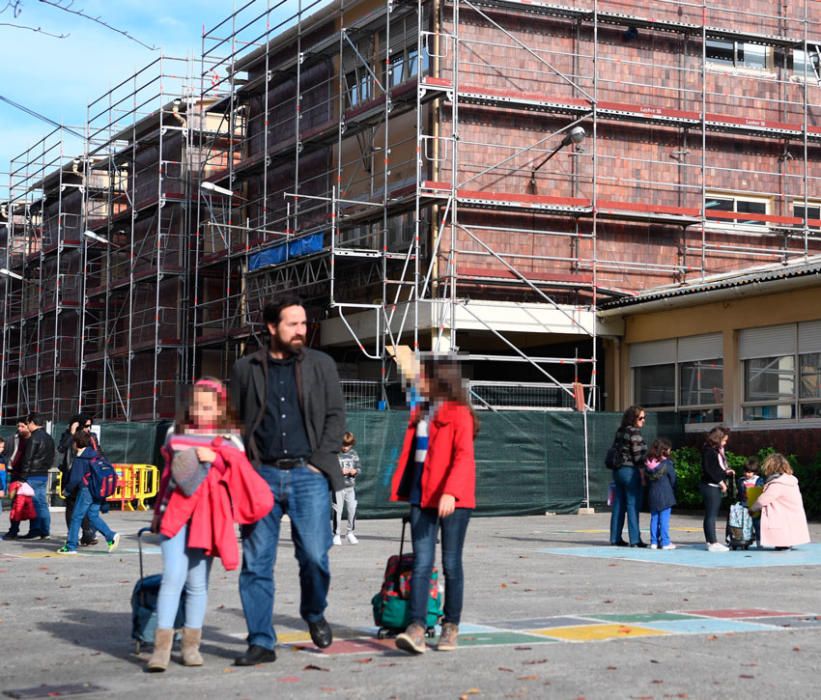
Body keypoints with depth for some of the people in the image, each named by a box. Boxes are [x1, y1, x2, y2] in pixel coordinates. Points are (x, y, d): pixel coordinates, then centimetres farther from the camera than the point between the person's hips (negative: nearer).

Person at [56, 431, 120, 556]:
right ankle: (111, 536, 0)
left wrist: (68, 489, 1)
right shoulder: (95, 455, 11)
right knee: (93, 516, 15)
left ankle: (70, 546, 4)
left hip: (86, 490, -7)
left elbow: (75, 479, -15)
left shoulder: (79, 459, -11)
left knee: (76, 517, 1)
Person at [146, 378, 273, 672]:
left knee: (198, 582, 5)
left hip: (208, 517, -1)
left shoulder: (229, 441, 6)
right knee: (173, 576, -10)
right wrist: (158, 512, 21)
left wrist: (214, 458, -17)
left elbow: (242, 476, -4)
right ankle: (161, 646, -11)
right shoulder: (177, 435, 12)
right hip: (175, 512, 1)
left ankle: (191, 644, 16)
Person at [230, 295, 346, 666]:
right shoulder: (246, 369, 10)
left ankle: (314, 614, 25)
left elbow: (336, 415, 8)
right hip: (262, 475, 1)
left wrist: (320, 461, -2)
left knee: (314, 554, -5)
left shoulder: (321, 365, 9)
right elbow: (234, 421, 12)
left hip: (307, 474, -1)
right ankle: (261, 642, 7)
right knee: (256, 562, -1)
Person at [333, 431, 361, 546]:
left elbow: (359, 468, 10)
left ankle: (351, 533, 14)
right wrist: (339, 471, -20)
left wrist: (352, 471, -10)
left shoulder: (353, 453, 10)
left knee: (352, 509, 1)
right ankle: (336, 534, 7)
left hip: (351, 486, 4)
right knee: (337, 510, -2)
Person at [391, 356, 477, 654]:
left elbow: (464, 457, -17)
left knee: (451, 564, 4)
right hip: (423, 499, 6)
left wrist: (451, 492, -29)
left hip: (452, 501, -6)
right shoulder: (419, 414, 17)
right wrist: (402, 490, 15)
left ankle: (450, 627, 15)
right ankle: (417, 629, -13)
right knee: (421, 564, -5)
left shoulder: (459, 414, -6)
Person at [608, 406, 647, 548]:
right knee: (633, 505, -4)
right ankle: (635, 540, -4)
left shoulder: (620, 431, 11)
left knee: (619, 505, 11)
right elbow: (638, 456, -15)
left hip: (618, 471, 8)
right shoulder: (634, 432, -13)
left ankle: (615, 538, 14)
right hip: (631, 471, -8)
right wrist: (643, 476, -10)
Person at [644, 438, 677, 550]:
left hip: (652, 495, 5)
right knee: (664, 519, -1)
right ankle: (665, 542, 1)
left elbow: (647, 479, 9)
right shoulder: (667, 463, -12)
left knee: (654, 518, 11)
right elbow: (673, 479, -4)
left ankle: (654, 542, 12)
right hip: (665, 495, -5)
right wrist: (673, 493, 10)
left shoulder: (648, 463, 3)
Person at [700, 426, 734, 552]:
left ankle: (711, 541, 16)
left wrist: (726, 472, 7)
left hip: (717, 486, 10)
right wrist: (721, 481, -18)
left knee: (712, 515, 12)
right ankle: (713, 543, -8)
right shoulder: (709, 451, -13)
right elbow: (708, 470, -20)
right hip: (710, 486, -10)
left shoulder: (718, 451, 17)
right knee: (711, 514, -8)